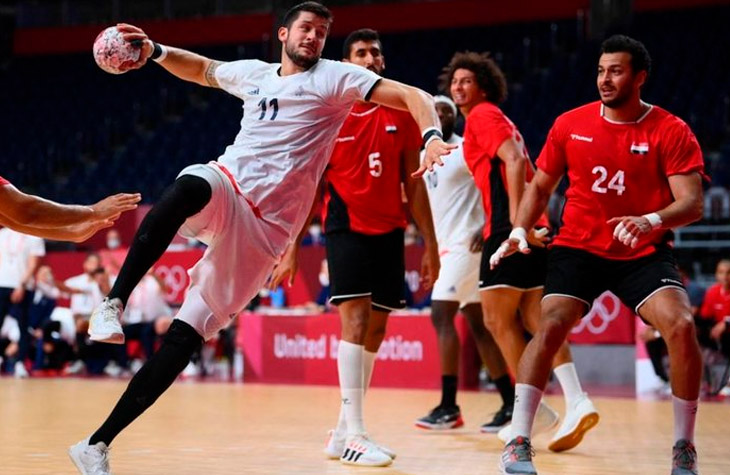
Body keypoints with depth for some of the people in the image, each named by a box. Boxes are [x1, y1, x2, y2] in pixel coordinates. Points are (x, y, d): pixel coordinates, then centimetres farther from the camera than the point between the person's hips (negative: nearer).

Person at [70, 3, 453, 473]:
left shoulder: (334, 78, 3)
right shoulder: (254, 73, 17)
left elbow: (413, 96, -6)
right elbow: (202, 69, 38)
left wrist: (432, 136, -26)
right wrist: (155, 51, 21)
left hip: (263, 228, -2)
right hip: (224, 191, 2)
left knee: (187, 335, -8)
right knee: (191, 186, -38)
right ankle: (113, 303, -36)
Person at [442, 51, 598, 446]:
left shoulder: (482, 114, -2)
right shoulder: (494, 119, 26)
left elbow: (514, 160, -16)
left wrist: (516, 218, -25)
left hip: (508, 228, -9)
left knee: (498, 319, -4)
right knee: (534, 319, 6)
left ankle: (533, 410, -4)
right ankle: (576, 401, -6)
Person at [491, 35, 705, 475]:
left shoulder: (671, 132, -8)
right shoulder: (571, 125, 1)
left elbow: (692, 203, -16)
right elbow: (540, 187, 12)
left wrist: (652, 221, -36)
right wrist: (520, 232, -3)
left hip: (644, 254, -1)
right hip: (578, 248, 1)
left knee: (681, 327, -22)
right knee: (550, 327, -21)